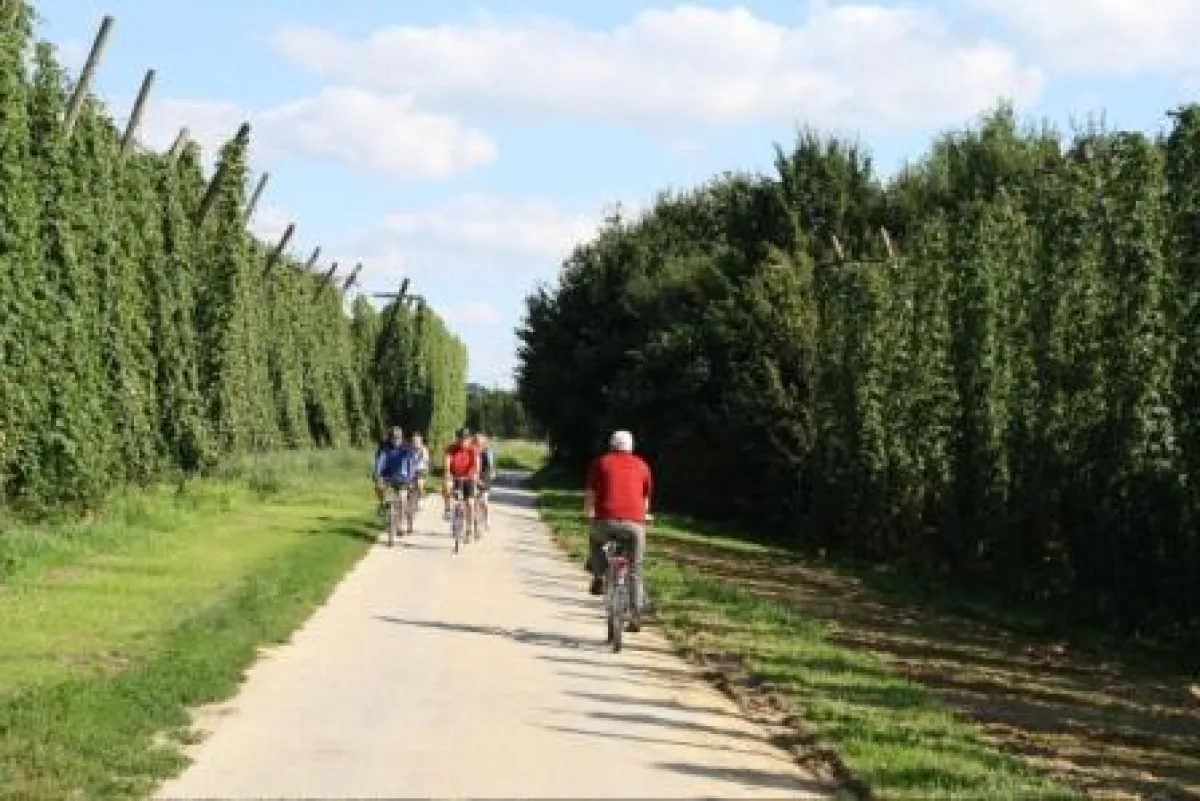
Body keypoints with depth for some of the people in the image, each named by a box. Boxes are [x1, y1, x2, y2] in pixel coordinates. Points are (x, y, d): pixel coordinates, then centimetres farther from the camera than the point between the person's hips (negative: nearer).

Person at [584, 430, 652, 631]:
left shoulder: (601, 463, 13)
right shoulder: (641, 465, 18)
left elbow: (590, 494, 13)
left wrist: (589, 513, 32)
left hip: (606, 520, -1)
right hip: (634, 523, 1)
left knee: (596, 540, 33)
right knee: (635, 573, 11)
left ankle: (598, 576, 13)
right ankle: (636, 616, 5)